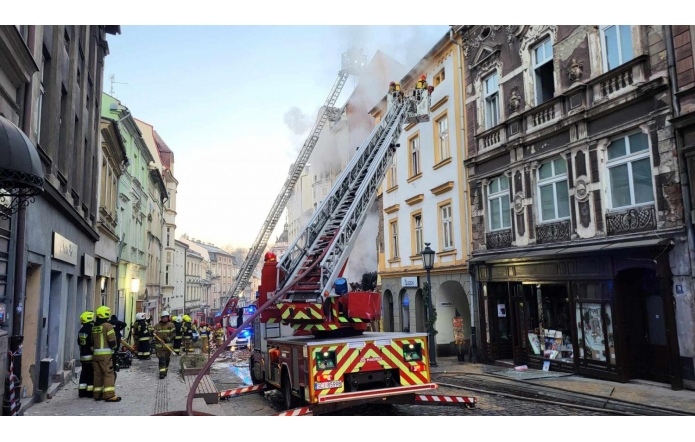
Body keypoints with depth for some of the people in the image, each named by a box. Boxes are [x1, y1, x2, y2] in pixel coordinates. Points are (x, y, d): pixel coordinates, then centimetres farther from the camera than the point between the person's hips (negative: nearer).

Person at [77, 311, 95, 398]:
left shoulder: (81, 331, 10)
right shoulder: (91, 330, -18)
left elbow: (79, 342, 17)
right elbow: (93, 344, -21)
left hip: (83, 355, 8)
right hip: (91, 356, -8)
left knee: (84, 373, 14)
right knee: (91, 374, -2)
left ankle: (82, 391, 17)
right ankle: (90, 391, 1)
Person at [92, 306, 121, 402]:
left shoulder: (94, 327, 12)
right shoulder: (108, 326, -11)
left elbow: (92, 340, 17)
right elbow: (112, 341, -14)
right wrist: (115, 347, 4)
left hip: (96, 353, 7)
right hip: (105, 354, -7)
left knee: (98, 374, 13)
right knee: (109, 374, -5)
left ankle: (97, 394, 19)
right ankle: (109, 395, -9)